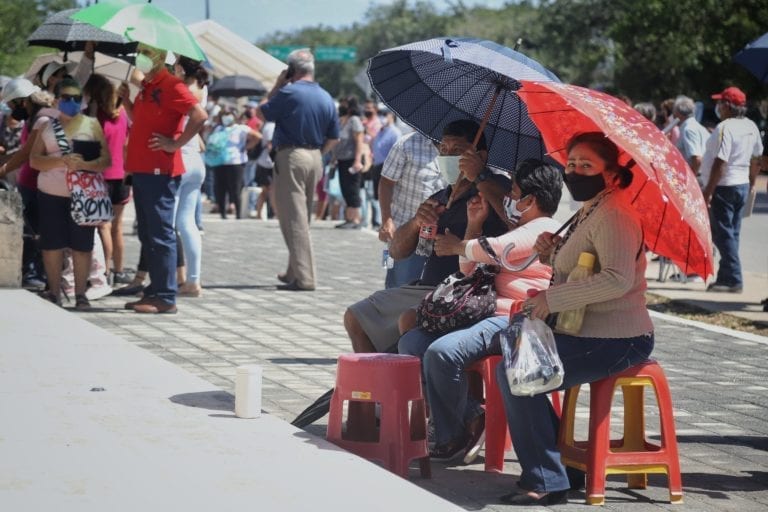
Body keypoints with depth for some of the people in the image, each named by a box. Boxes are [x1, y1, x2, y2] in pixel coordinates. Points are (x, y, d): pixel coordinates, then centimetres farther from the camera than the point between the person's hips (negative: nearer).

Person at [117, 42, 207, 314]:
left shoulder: (171, 86, -11)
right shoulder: (146, 86, 17)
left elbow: (199, 115, -22)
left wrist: (175, 144, -19)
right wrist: (126, 100, 11)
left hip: (159, 171, -10)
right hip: (141, 169, 10)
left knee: (160, 235, -7)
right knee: (147, 234, 13)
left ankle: (165, 298, -5)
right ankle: (155, 291, 19)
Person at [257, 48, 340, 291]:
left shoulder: (289, 93, -12)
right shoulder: (326, 98, 8)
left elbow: (262, 113, 0)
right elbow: (333, 138, 10)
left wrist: (276, 87, 7)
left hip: (291, 156, -7)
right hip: (315, 158, 7)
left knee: (294, 219, -6)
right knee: (302, 218, 18)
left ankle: (304, 278, -11)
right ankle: (294, 272, 28)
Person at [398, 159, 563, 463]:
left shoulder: (543, 229, -5)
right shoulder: (518, 231, 29)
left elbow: (495, 249, -19)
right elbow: (469, 270, 30)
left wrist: (456, 246, 1)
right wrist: (474, 225, 18)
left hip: (513, 321, -11)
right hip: (486, 314, 11)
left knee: (442, 352, -31)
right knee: (411, 343, -2)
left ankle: (451, 437, -13)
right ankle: (468, 418, -5)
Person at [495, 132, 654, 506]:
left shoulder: (613, 215, -17)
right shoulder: (588, 212, 17)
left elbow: (617, 279, -29)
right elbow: (574, 272, 27)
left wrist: (553, 298, -25)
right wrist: (550, 254, 6)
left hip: (615, 343, -11)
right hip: (587, 333, 11)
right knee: (512, 359, 17)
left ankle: (545, 482, -13)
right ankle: (559, 465, 19)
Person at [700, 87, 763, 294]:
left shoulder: (725, 128, -20)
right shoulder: (751, 127, 7)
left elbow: (720, 163, -25)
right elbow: (756, 159, 16)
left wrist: (708, 191, -22)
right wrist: (751, 183, 27)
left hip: (724, 187, -9)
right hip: (742, 185, 9)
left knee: (723, 234, -4)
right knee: (732, 233, 14)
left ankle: (733, 280, -5)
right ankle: (726, 277, 18)